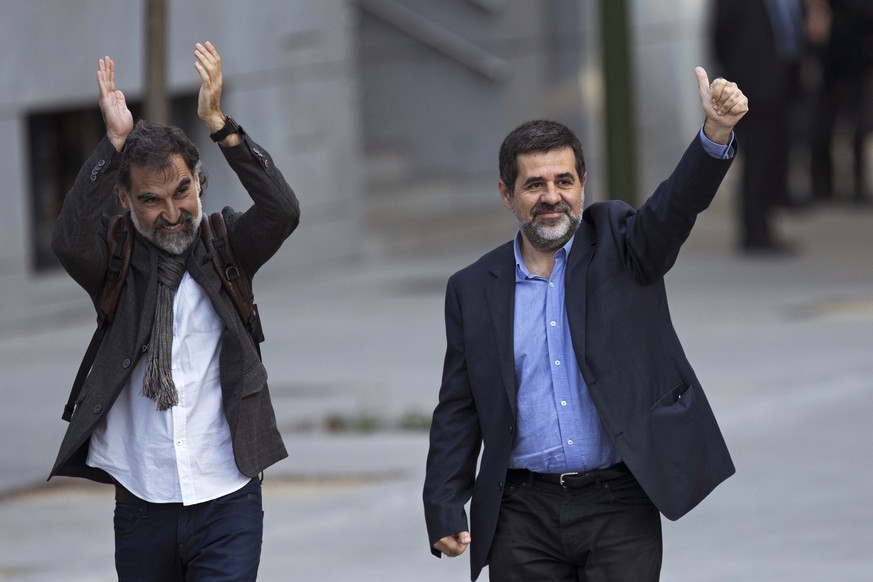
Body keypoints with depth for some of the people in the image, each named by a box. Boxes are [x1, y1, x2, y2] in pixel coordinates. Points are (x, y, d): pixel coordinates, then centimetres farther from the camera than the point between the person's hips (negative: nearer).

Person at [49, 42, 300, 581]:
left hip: (227, 502, -1)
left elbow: (282, 212, -15)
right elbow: (70, 239, -20)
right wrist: (115, 141, -29)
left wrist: (220, 124, -25)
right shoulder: (116, 263, 2)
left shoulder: (226, 249, 3)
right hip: (142, 510, 1)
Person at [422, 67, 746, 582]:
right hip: (523, 516, 2)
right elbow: (458, 412, 10)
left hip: (619, 506, -2)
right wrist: (445, 509, 1)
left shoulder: (617, 246, 5)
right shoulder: (474, 290, 8)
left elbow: (679, 203, -14)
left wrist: (717, 131, -33)